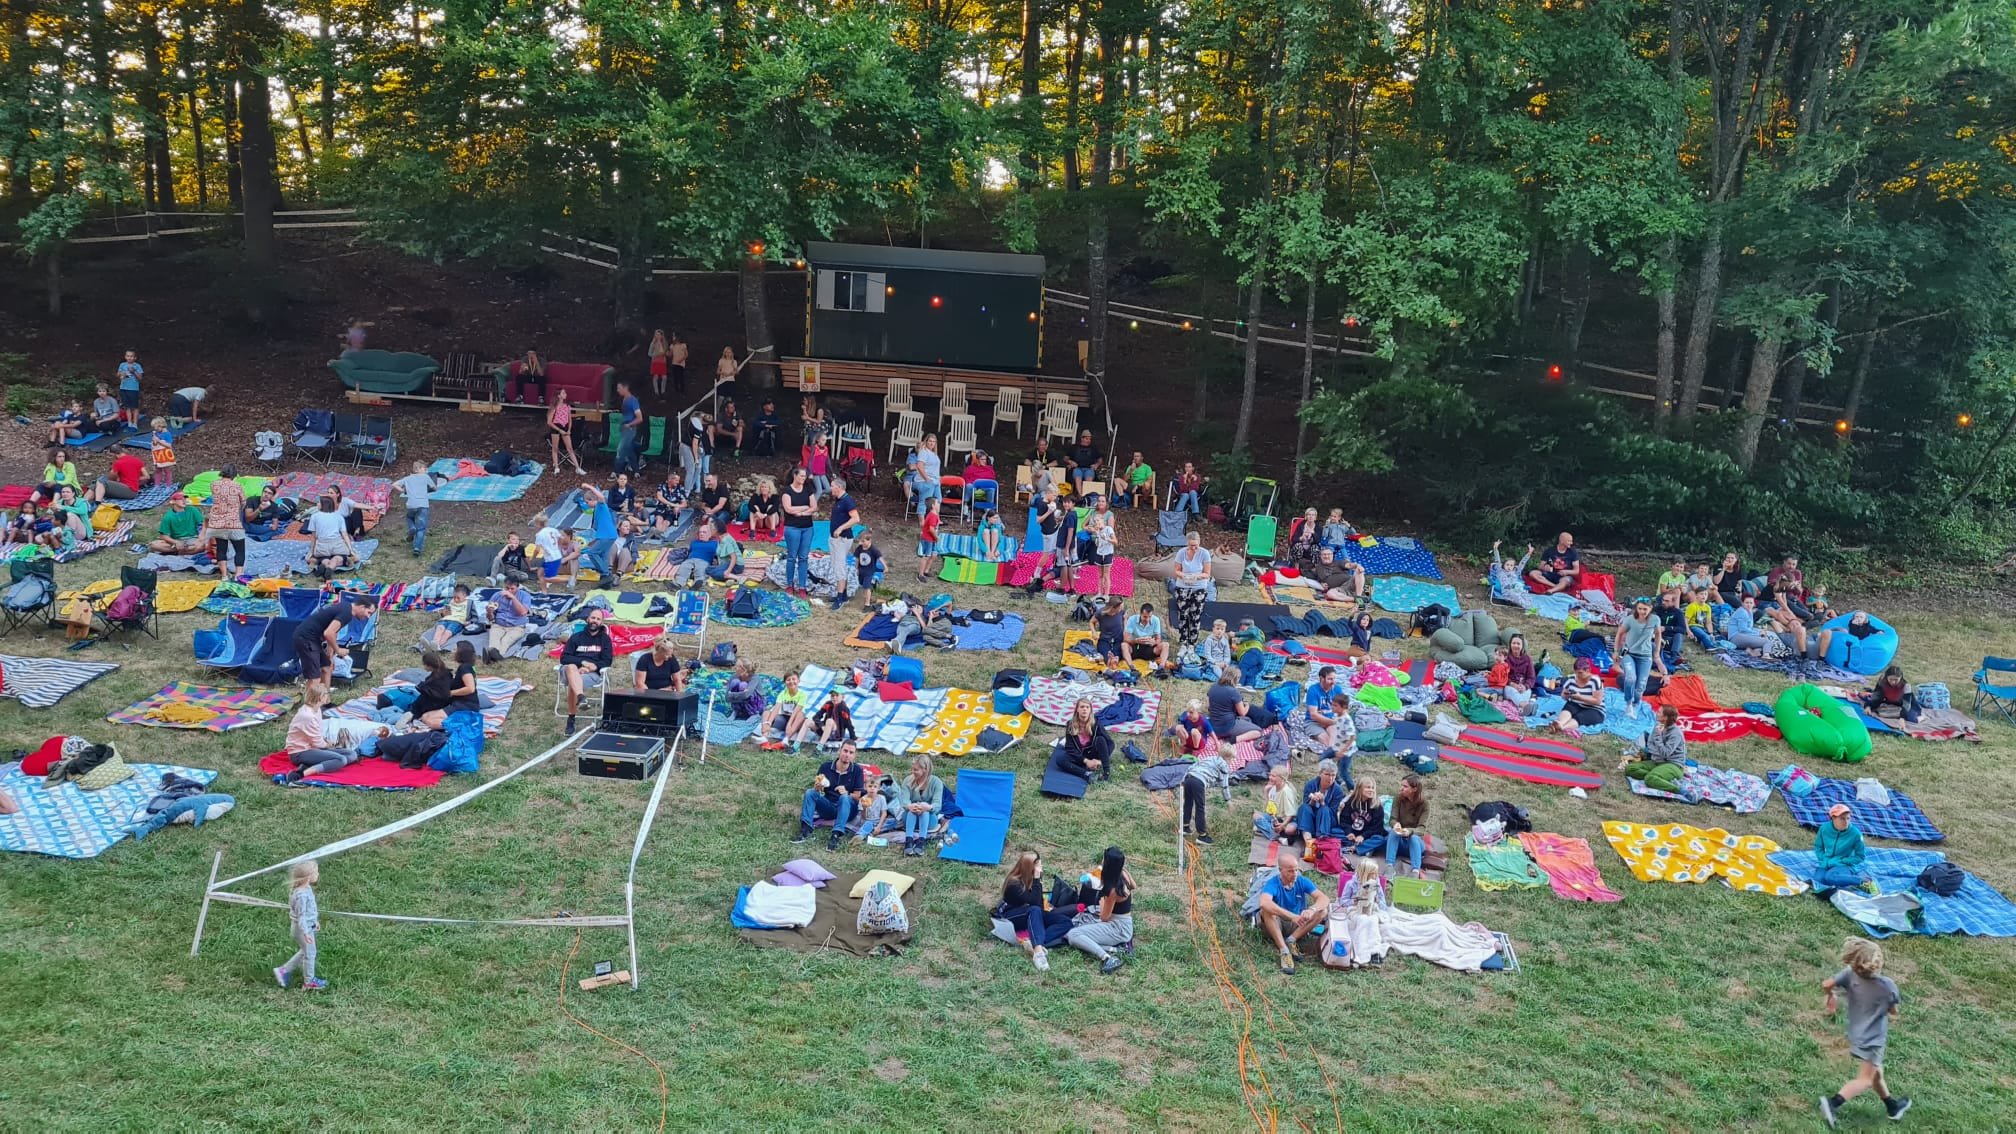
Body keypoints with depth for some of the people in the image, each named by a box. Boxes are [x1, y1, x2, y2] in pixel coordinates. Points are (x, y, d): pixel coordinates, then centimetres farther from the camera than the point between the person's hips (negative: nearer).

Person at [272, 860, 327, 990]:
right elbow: (301, 915, -28)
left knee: (303, 952, 24)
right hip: (303, 929, -9)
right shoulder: (302, 895, -31)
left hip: (308, 926, 9)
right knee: (309, 953, 8)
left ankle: (283, 971, 33)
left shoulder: (306, 888, -1)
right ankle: (309, 981, 24)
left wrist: (315, 921, 24)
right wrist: (305, 933, -26)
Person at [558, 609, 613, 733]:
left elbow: (606, 661, 5)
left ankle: (571, 721, -35)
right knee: (571, 667, -38)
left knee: (572, 683, -34)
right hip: (571, 671, 1)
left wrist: (591, 667, -14)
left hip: (592, 673, -1)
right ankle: (581, 698, -60)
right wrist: (583, 662, -11)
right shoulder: (576, 637, 18)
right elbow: (564, 658, 7)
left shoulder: (605, 639, 16)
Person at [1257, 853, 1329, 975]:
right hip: (1277, 926, -3)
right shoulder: (1272, 884, -19)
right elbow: (1264, 902, -41)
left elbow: (1324, 898, -17)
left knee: (1323, 911, -17)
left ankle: (1292, 940, -20)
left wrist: (1311, 910, -40)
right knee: (1266, 910, -34)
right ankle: (1284, 951, -36)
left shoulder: (1302, 882, -7)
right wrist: (1291, 916, -47)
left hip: (1297, 927, 3)